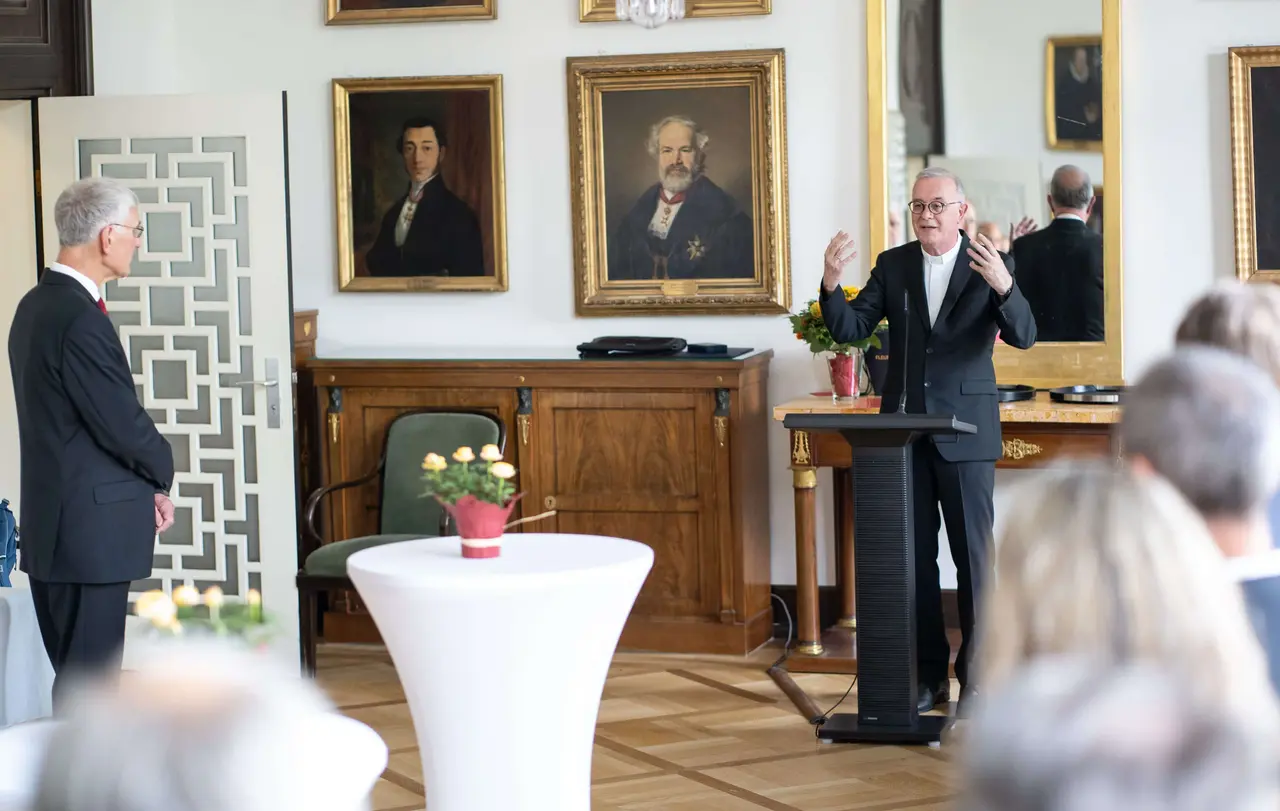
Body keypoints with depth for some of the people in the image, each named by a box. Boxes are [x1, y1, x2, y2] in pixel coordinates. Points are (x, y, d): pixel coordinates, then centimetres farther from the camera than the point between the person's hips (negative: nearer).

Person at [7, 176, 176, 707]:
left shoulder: (36, 306, 11)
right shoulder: (80, 320, -20)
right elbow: (123, 423, -19)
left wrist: (146, 482, 8)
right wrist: (161, 474, 2)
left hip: (52, 523, 10)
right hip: (91, 529, -10)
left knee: (78, 681, 16)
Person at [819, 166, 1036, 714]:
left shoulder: (990, 264, -3)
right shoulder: (893, 264, 6)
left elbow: (1023, 336, -15)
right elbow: (850, 329, -1)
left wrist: (1003, 287, -34)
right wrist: (831, 284, -20)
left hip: (965, 429, -3)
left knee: (973, 555, 0)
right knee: (914, 555, 7)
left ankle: (975, 677, 7)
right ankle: (927, 674, 16)